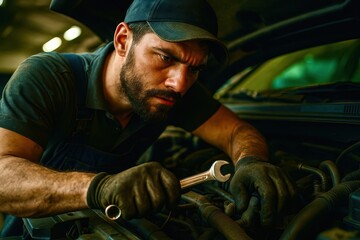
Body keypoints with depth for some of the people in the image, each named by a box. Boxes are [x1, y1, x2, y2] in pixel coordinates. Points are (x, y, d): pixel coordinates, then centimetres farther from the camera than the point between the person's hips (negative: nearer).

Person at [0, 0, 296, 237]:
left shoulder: (175, 92, -11)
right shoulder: (44, 78, -25)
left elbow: (238, 130, -11)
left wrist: (250, 163, -33)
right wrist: (98, 187, -51)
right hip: (27, 227, -2)